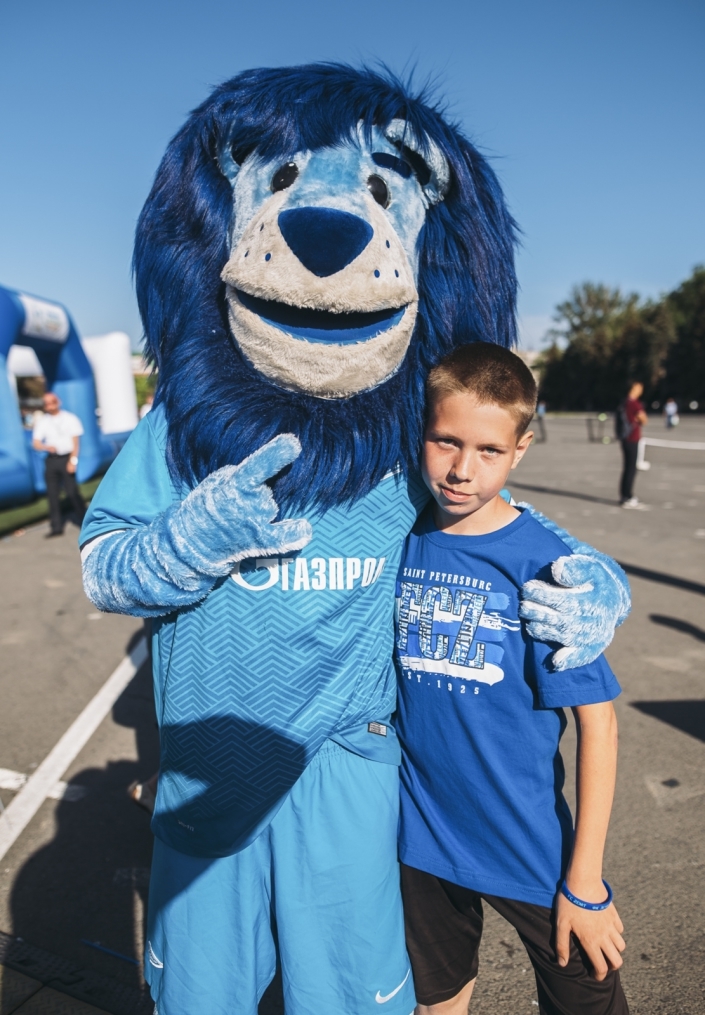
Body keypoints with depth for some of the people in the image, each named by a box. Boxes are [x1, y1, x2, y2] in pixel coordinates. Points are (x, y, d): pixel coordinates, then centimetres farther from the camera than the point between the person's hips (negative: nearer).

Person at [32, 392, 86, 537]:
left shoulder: (70, 418, 2)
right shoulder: (42, 421, 8)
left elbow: (76, 442, 1)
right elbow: (36, 443, 2)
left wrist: (73, 460, -9)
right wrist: (47, 447, -20)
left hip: (67, 458, -3)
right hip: (51, 459, 3)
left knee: (72, 491, -8)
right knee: (52, 493, 4)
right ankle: (56, 526, 10)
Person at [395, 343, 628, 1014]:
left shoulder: (544, 564, -19)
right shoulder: (397, 542, -9)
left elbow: (596, 721, -15)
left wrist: (585, 882, -11)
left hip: (530, 848, -3)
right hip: (419, 837, 3)